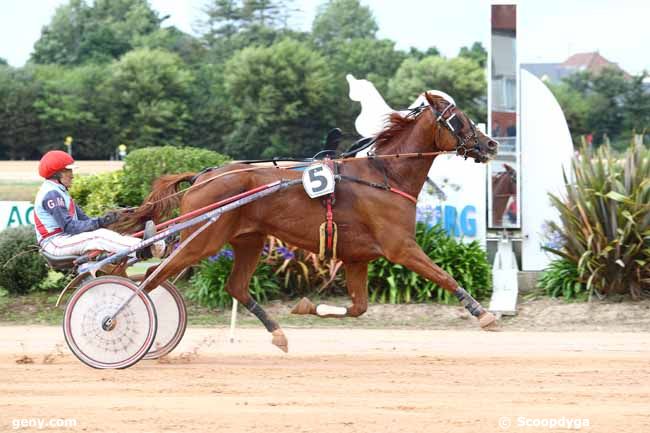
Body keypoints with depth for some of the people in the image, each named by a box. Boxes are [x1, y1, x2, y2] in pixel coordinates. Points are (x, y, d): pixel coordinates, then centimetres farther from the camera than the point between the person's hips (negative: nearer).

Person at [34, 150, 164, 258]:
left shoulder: (59, 192, 20)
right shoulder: (51, 194, -14)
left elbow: (81, 218, 12)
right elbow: (68, 226, -21)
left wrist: (103, 221, -5)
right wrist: (99, 222, -24)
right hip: (55, 242, -10)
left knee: (104, 234, -6)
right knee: (100, 237, -23)